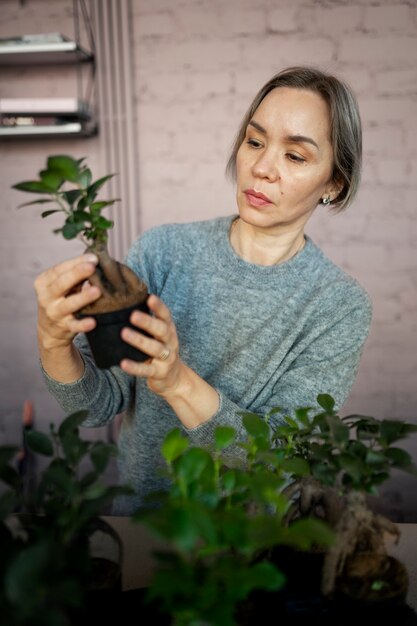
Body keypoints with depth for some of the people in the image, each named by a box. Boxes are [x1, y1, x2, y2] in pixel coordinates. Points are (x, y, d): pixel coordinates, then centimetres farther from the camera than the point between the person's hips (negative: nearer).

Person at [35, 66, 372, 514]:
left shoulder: (341, 307, -13)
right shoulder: (163, 251, -10)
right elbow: (101, 405, -10)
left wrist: (180, 381, -32)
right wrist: (54, 342, -30)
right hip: (133, 503, 1)